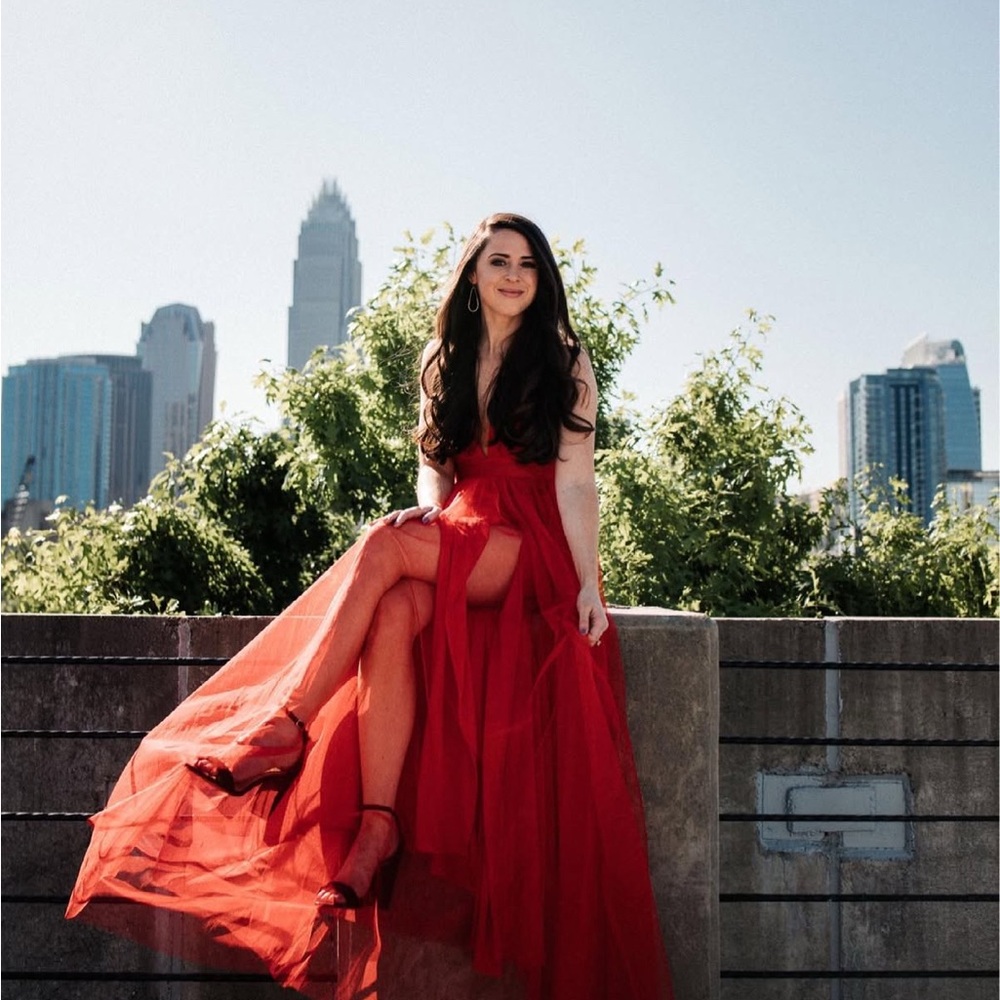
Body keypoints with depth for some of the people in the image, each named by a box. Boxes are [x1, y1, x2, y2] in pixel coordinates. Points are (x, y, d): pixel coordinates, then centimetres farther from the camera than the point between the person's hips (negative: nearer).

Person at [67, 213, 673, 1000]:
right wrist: (429, 510, -9)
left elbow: (575, 476, -4)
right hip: (454, 543, 4)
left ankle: (287, 725, -27)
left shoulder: (565, 362, 5)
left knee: (386, 546, -30)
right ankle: (376, 825, -34)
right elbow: (435, 465, 15)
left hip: (534, 551, -4)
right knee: (395, 614, -31)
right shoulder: (444, 364, 18)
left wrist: (587, 580, -15)